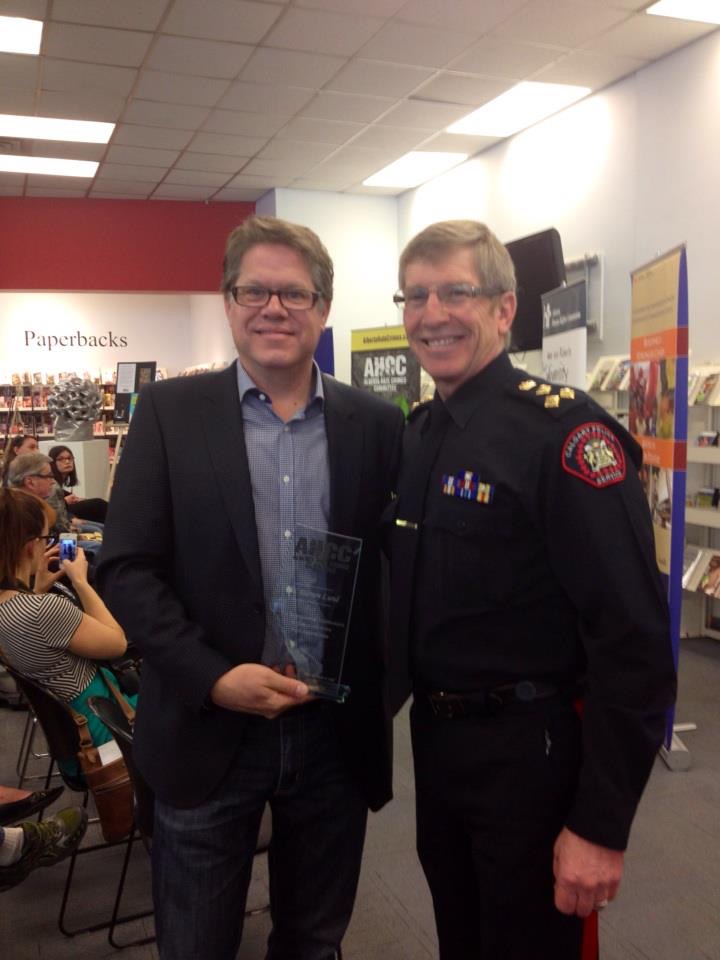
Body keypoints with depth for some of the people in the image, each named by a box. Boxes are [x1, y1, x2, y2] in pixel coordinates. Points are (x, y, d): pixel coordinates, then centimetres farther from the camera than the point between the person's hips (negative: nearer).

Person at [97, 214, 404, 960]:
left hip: (336, 731, 2)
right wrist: (212, 677, -15)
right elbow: (126, 568, -6)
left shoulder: (376, 424, 1)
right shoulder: (169, 411, -3)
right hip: (207, 727, -1)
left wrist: (378, 685, -7)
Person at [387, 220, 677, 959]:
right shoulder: (414, 435, 4)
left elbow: (633, 640, -22)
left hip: (529, 750, -7)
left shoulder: (564, 430, -19)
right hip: (434, 737, 7)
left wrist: (601, 823, -20)